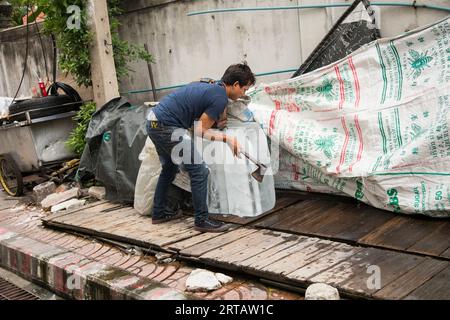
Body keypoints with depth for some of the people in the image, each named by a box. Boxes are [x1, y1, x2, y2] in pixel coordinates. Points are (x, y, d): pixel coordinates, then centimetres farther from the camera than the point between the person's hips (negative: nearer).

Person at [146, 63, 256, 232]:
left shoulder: (212, 86, 13)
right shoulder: (220, 98, -14)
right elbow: (200, 131, -12)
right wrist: (227, 138, -6)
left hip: (154, 121, 10)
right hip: (166, 128, -10)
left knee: (169, 169, 25)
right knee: (199, 171, -5)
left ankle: (158, 213, 34)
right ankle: (201, 220, 2)